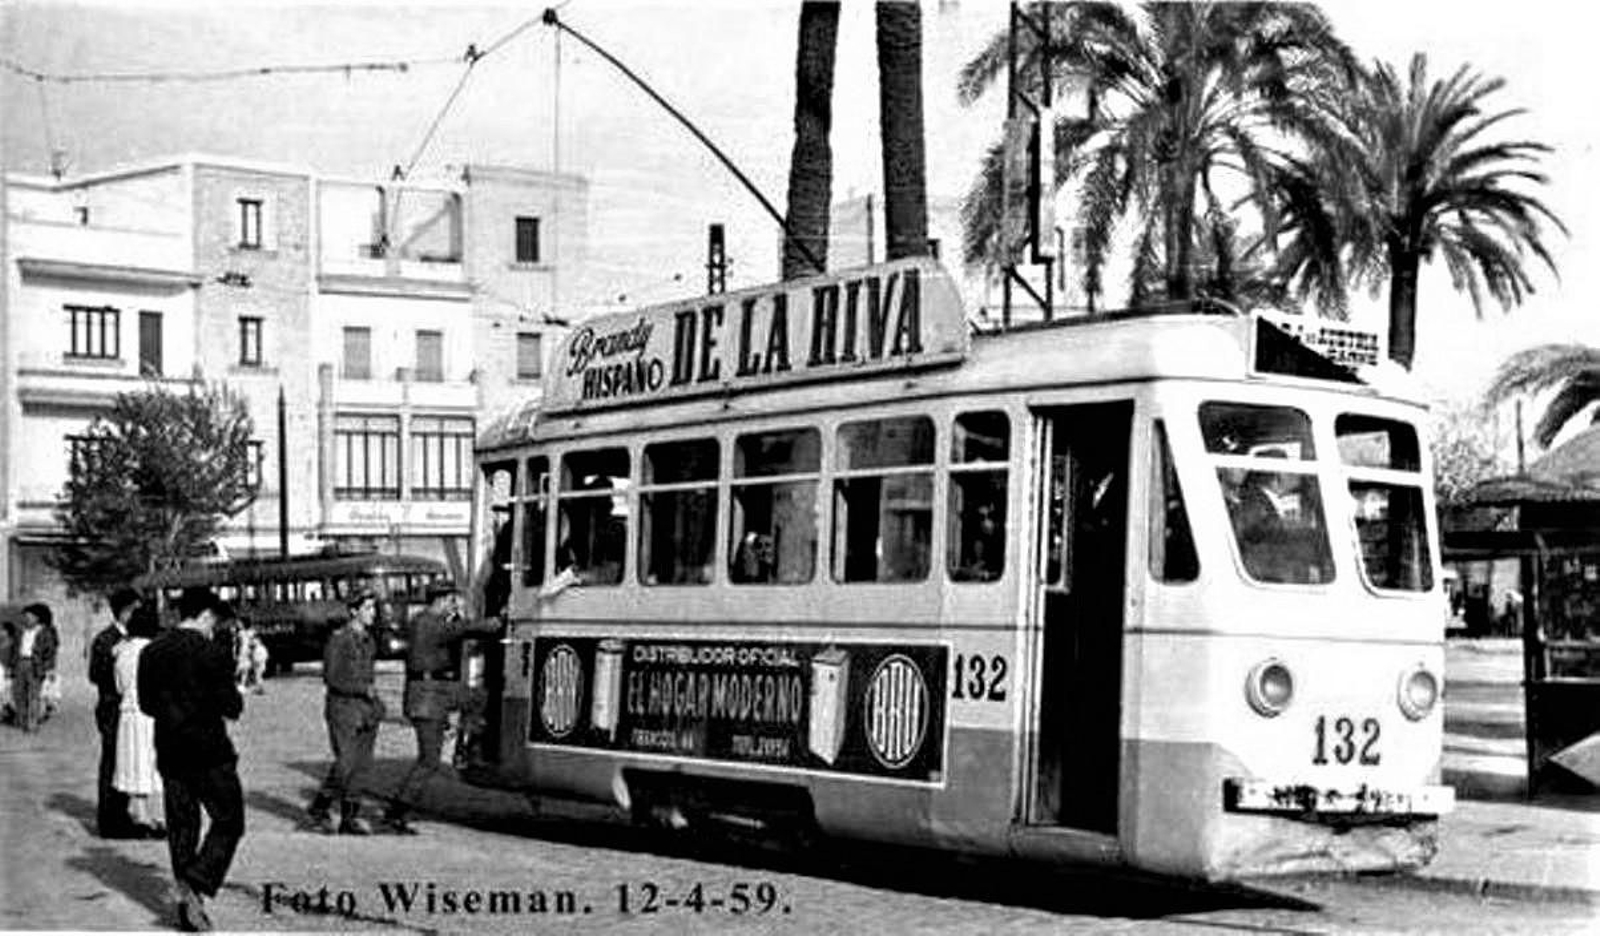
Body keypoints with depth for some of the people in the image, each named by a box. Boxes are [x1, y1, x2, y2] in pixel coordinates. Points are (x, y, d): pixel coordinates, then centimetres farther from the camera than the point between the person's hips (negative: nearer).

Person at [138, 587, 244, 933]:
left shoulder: (151, 652, 5)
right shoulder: (212, 654, -13)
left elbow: (147, 704, 11)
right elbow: (232, 708, -12)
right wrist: (233, 695, 8)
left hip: (170, 753, 6)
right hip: (209, 752, -6)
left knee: (181, 826, 13)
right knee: (229, 823, 5)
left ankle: (186, 903, 14)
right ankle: (196, 883, -13)